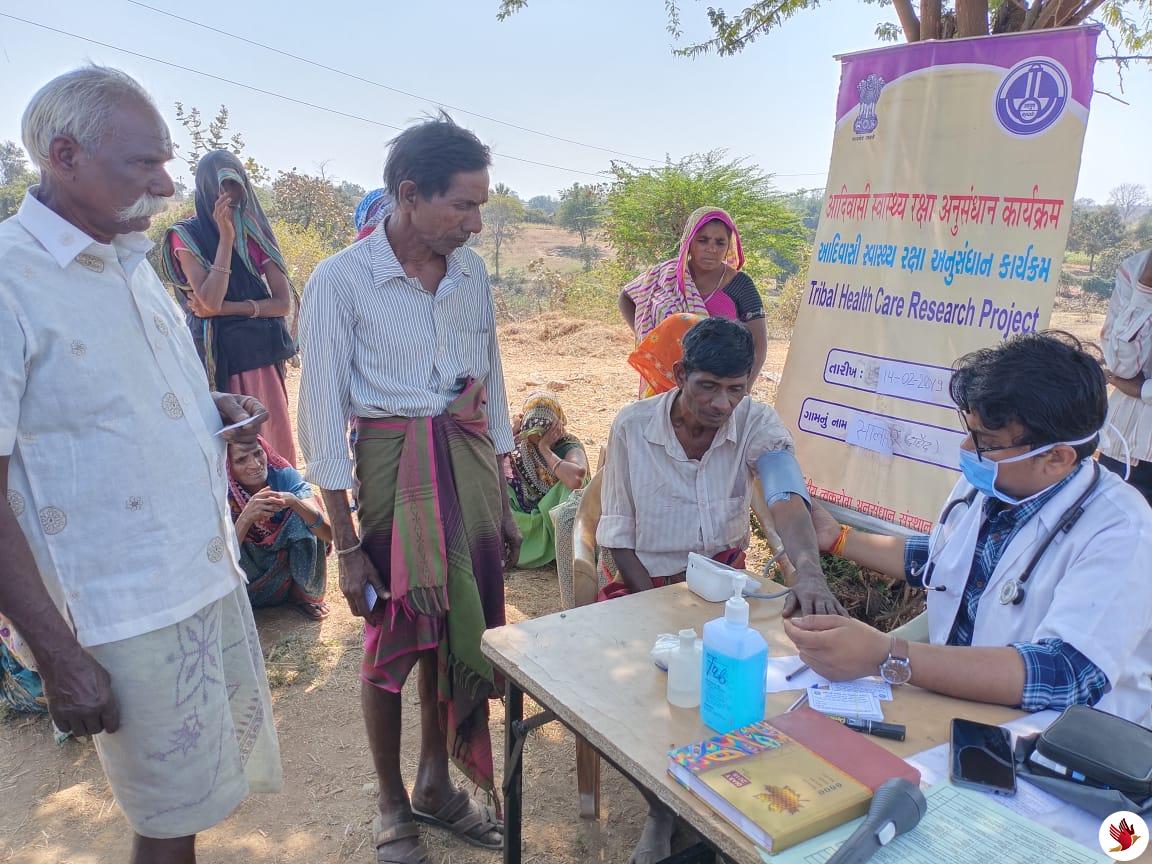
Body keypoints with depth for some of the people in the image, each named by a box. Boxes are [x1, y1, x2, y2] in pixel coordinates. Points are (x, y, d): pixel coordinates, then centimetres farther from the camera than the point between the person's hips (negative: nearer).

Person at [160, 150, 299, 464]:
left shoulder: (254, 231, 9)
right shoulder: (186, 235, 0)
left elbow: (284, 303, 0)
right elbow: (209, 301, -14)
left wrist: (225, 308, -12)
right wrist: (226, 236, -14)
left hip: (262, 355, 3)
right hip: (217, 358, -3)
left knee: (276, 445, 3)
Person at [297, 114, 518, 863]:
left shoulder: (471, 272, 4)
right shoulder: (342, 281, -11)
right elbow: (321, 417, -9)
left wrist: (503, 504, 13)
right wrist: (347, 545, -10)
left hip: (473, 464, 5)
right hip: (393, 470, -4)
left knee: (460, 632, 14)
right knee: (394, 643, 9)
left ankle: (437, 784, 37)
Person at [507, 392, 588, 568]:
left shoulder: (569, 447, -14)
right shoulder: (520, 445, -1)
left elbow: (575, 479, -38)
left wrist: (545, 449, -24)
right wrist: (512, 432, -14)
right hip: (524, 518, 4)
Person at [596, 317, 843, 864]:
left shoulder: (757, 424, -10)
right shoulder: (632, 426, -11)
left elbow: (787, 498, -27)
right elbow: (618, 531, -6)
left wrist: (809, 570, -48)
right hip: (646, 581, -1)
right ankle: (662, 809, 3)